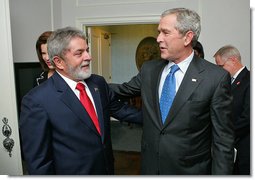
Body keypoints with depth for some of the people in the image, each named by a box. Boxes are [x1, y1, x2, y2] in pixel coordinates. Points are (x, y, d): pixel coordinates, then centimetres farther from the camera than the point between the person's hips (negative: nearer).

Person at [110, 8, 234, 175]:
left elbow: (223, 138, -12)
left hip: (190, 169, -3)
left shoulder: (217, 77, -14)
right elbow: (123, 89, 13)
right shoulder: (149, 69, -1)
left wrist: (220, 173, -11)